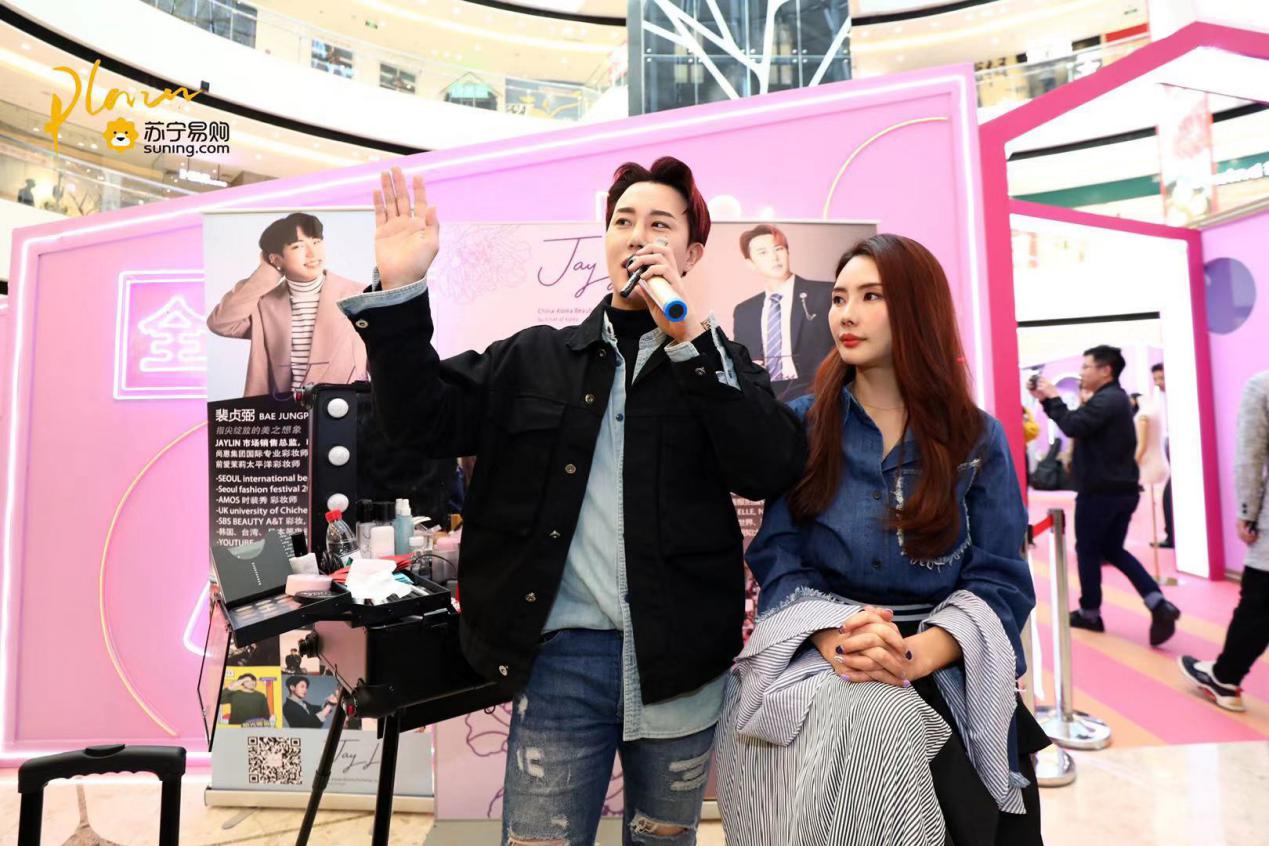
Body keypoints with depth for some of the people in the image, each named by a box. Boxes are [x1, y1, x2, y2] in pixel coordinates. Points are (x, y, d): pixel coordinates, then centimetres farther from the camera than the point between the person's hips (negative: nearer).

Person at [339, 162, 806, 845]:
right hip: (561, 654, 0)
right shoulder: (533, 358, 7)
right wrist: (398, 292, -11)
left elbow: (770, 471, -12)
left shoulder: (719, 366, 3)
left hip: (681, 660, 1)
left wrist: (695, 338, -17)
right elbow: (425, 420, 0)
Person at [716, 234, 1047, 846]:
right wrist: (833, 638, -22)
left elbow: (998, 580, -1)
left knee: (885, 723, -29)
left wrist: (915, 653, -20)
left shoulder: (978, 438, 6)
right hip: (814, 660, 0)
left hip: (946, 671, 1)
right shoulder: (801, 424, 5)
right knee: (860, 719, -32)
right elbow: (778, 557, -2)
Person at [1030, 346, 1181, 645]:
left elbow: (1073, 426, -27)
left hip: (1101, 491, -10)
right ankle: (1159, 603, 2)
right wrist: (1046, 400, 7)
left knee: (1087, 550, 5)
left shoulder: (1106, 399, -17)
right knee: (1113, 549, 16)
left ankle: (1090, 613, 16)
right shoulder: (1113, 398, 17)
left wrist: (1052, 398, -14)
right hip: (1122, 488, 10)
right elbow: (1079, 422, 16)